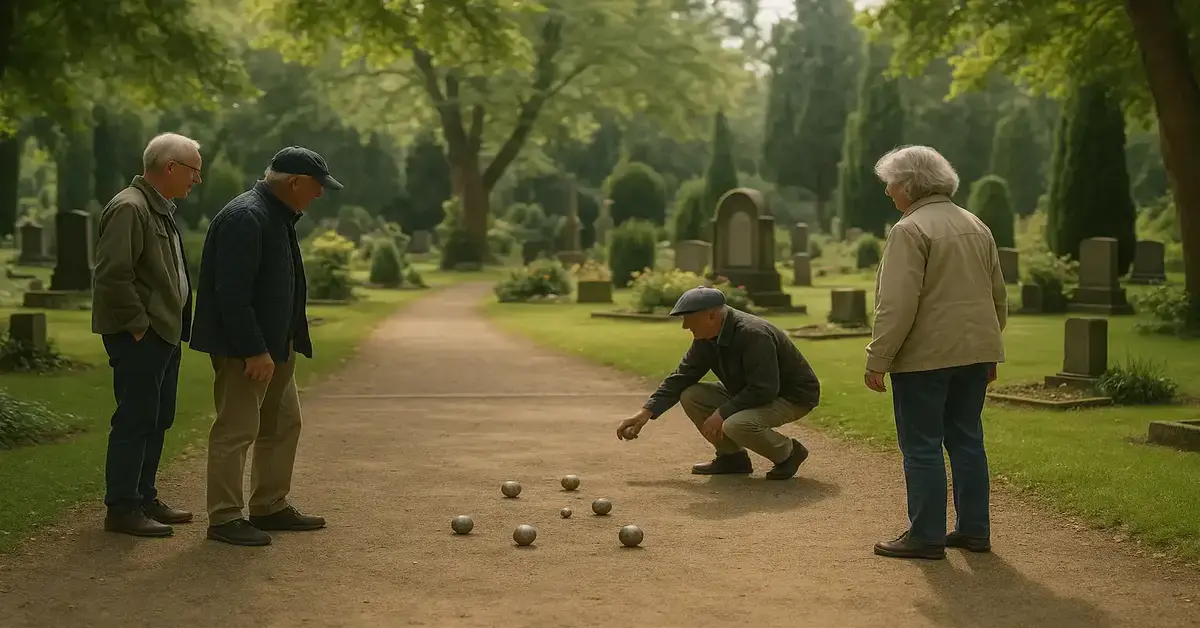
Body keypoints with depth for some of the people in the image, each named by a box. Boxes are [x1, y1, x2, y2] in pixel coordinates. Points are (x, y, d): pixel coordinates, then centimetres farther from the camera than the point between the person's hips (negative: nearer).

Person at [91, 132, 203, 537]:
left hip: (164, 333, 10)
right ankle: (122, 508, 0)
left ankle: (144, 498, 23)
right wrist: (138, 325, -18)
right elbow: (113, 274, -22)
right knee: (136, 420, -6)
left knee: (157, 420, 14)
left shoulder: (161, 209, 17)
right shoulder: (129, 208, -15)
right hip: (139, 336, -10)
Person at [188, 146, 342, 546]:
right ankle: (224, 518, 3)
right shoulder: (244, 218, -20)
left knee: (283, 424, 16)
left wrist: (289, 343, 18)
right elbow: (232, 295, -25)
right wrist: (253, 351, -25)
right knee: (237, 430, -5)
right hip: (242, 349, -11)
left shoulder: (279, 217, 13)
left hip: (275, 346, 11)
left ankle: (270, 507, 26)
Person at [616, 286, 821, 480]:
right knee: (691, 396, -5)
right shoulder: (706, 338, -4)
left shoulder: (754, 335, -31)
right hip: (748, 393, 9)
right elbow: (681, 377, 1)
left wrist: (722, 413, -29)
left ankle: (790, 452, -7)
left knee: (736, 425, -35)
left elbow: (764, 390, -32)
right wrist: (646, 413, -8)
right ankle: (731, 456, 6)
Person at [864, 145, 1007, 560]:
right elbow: (998, 295, 18)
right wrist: (989, 347, 26)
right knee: (966, 439, 14)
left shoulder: (910, 230, -13)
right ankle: (975, 530, 18)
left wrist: (877, 360, -16)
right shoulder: (976, 226, 13)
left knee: (922, 447, -1)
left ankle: (926, 536, 2)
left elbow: (898, 305, -19)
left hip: (926, 355, -8)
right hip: (975, 351, 8)